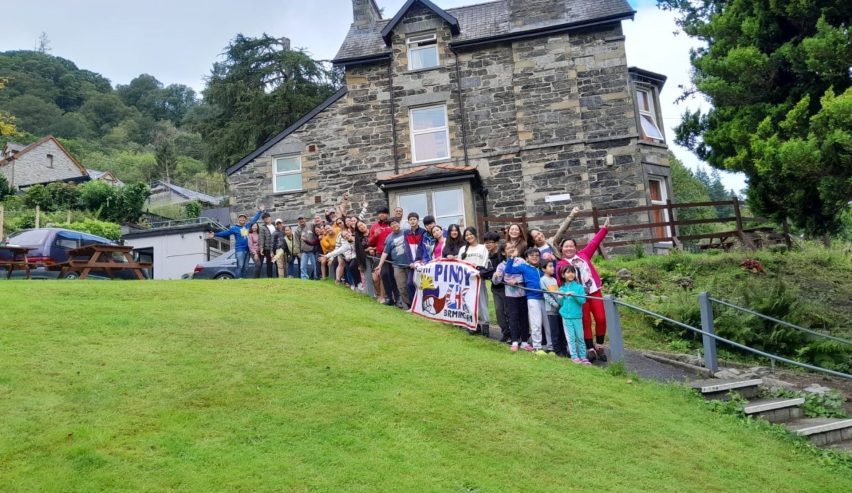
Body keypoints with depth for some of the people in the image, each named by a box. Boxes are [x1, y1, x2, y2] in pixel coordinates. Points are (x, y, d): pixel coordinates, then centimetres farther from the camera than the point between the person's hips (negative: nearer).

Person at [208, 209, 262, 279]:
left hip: (247, 250, 5)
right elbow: (225, 232, -6)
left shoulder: (248, 226, 14)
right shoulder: (234, 228, 1)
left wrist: (260, 211, 28)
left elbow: (255, 219, 24)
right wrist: (215, 235, -16)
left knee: (245, 267, 7)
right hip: (239, 250, -5)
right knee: (240, 266, -12)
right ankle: (239, 279, -11)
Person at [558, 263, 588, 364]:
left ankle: (583, 356, 13)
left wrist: (574, 295, -22)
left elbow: (583, 300, -9)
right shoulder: (562, 288, 7)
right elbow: (561, 303, 10)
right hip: (566, 316, 1)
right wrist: (560, 297, -9)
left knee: (580, 337, 5)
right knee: (570, 337, 3)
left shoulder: (579, 287, 0)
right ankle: (574, 356, 9)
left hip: (577, 316, -1)